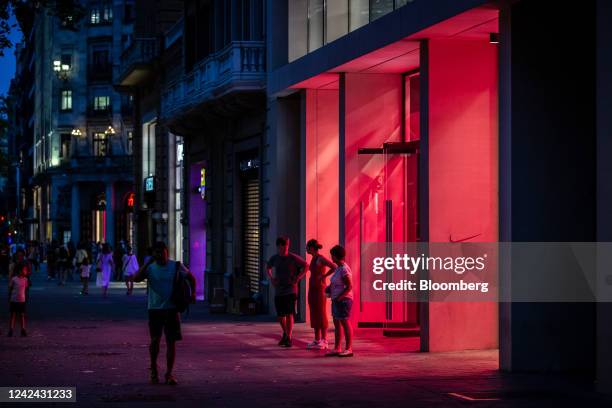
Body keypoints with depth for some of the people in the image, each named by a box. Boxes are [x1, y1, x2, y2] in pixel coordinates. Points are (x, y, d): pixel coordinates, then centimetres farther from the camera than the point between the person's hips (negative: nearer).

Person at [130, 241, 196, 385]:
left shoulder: (176, 266, 0)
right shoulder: (150, 268, -1)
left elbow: (191, 278, 13)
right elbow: (136, 278, -17)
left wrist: (193, 293, 0)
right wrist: (148, 262, -20)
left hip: (171, 309, 0)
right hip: (155, 309, 0)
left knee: (171, 341, -2)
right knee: (155, 340, 2)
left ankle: (169, 374, 4)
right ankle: (153, 368, 25)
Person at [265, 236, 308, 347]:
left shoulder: (293, 258, -7)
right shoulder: (274, 258, 4)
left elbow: (306, 266, 3)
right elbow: (268, 267, 24)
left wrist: (297, 278, -6)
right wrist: (271, 278, 7)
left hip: (290, 290, -4)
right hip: (278, 291, 4)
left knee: (289, 314, -13)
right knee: (280, 316, 7)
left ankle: (289, 338, -8)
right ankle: (285, 333, 32)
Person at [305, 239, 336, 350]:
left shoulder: (321, 258, -14)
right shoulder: (313, 259, 13)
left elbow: (335, 267, -23)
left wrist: (323, 276, -17)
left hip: (319, 290, -9)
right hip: (312, 289, 9)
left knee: (321, 316, -5)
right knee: (314, 315, 10)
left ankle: (324, 342, 0)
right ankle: (317, 340, 14)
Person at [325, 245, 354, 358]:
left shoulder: (344, 269, -16)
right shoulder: (338, 268, 13)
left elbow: (349, 287, -19)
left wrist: (339, 297, -21)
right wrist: (328, 288, 10)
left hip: (343, 300, -10)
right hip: (336, 300, 10)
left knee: (345, 323, -6)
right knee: (337, 324, 11)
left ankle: (349, 349, -2)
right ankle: (337, 348, 16)